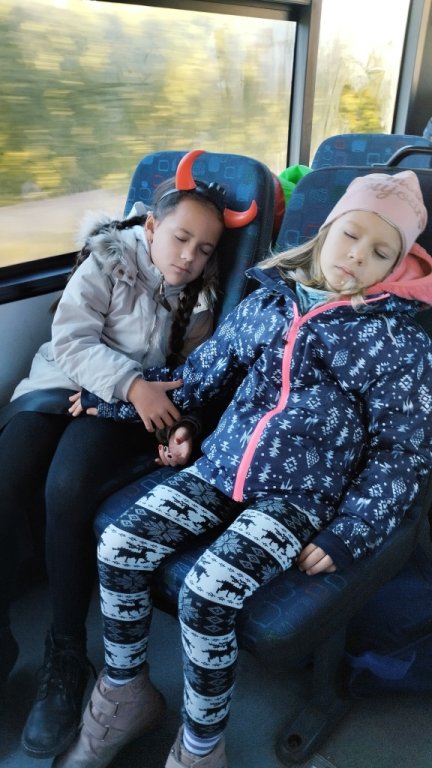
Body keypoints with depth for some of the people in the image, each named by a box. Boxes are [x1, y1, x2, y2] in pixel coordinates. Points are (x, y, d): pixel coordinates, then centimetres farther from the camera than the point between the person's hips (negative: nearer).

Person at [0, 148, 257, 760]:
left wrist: (182, 426, -16)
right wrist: (132, 384, -23)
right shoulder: (110, 257, 1)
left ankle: (66, 655, -10)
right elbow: (72, 337, -10)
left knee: (67, 491, -29)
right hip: (62, 384, 1)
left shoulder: (199, 296, 10)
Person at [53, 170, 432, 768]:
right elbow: (201, 376, 17)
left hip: (301, 492, -4)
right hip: (222, 466, 5)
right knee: (118, 548, -11)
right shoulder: (267, 301, 9)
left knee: (206, 594, -24)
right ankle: (124, 694, 15)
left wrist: (348, 534, -11)